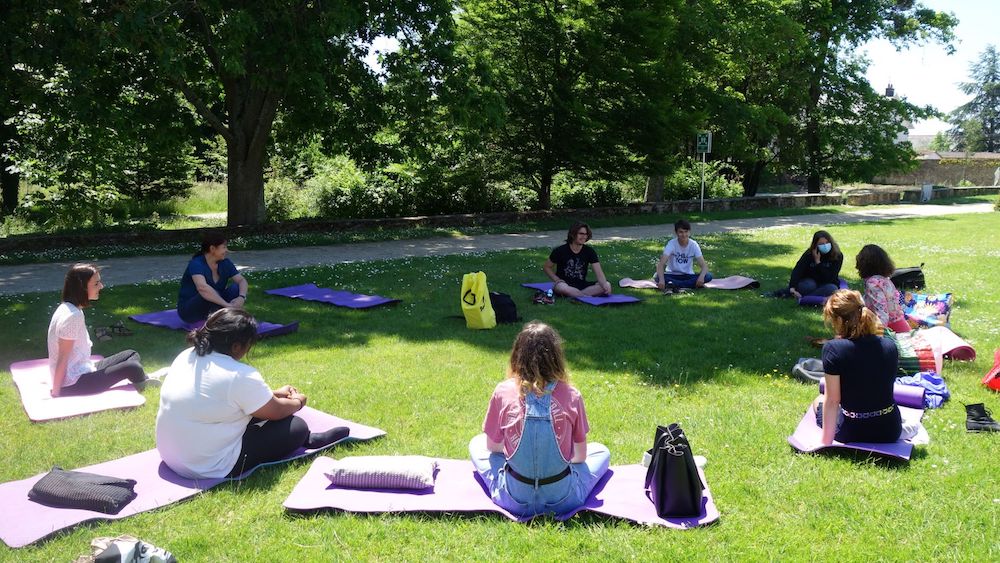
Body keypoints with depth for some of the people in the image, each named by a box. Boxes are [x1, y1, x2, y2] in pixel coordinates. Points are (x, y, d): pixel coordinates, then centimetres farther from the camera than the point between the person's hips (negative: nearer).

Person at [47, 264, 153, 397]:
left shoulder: (68, 308, 5)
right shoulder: (72, 316, -23)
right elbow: (62, 359, -20)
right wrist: (56, 393, -16)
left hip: (79, 372, 10)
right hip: (74, 384, -10)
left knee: (131, 355, 10)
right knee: (132, 367, -14)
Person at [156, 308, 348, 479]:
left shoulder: (187, 356, 1)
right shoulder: (240, 376, -24)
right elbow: (276, 411, -8)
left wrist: (274, 393, 18)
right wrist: (297, 402, 12)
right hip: (210, 467, -9)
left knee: (255, 407, 22)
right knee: (297, 427, 0)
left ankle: (306, 439, 30)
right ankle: (308, 441, 30)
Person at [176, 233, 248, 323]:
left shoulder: (225, 263, -3)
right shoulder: (196, 264, -23)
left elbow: (242, 280, -9)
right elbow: (202, 287, -41)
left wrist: (241, 297, -32)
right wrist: (227, 305, -48)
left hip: (215, 307, 6)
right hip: (188, 310, -6)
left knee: (236, 288, -17)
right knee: (208, 295, -35)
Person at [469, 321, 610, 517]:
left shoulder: (503, 392, -11)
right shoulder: (571, 395, -11)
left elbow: (492, 446, 3)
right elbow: (580, 455, 0)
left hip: (514, 501, -1)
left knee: (477, 444, 25)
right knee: (601, 451, 26)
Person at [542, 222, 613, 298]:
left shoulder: (589, 251, 0)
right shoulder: (560, 251, -6)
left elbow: (599, 273, -10)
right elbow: (547, 267, 5)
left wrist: (605, 285, -31)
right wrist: (557, 280, -11)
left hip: (582, 285, 3)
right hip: (565, 284, -3)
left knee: (608, 285, -22)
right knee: (561, 287, -42)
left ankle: (574, 295, -25)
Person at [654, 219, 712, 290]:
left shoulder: (694, 245, -10)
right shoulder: (672, 244, -16)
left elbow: (704, 266, -15)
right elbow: (661, 264, -26)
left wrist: (701, 276, -38)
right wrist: (661, 280, -45)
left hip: (688, 276, 2)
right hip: (673, 275, -2)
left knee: (708, 276, -25)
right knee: (658, 277, -33)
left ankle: (673, 285, -25)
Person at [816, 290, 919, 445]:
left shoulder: (833, 349, -20)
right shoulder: (890, 346, -4)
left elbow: (832, 401, -17)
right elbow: (884, 390, 9)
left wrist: (826, 442, -9)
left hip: (855, 435, -5)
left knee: (820, 401, 26)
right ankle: (900, 430, 12)